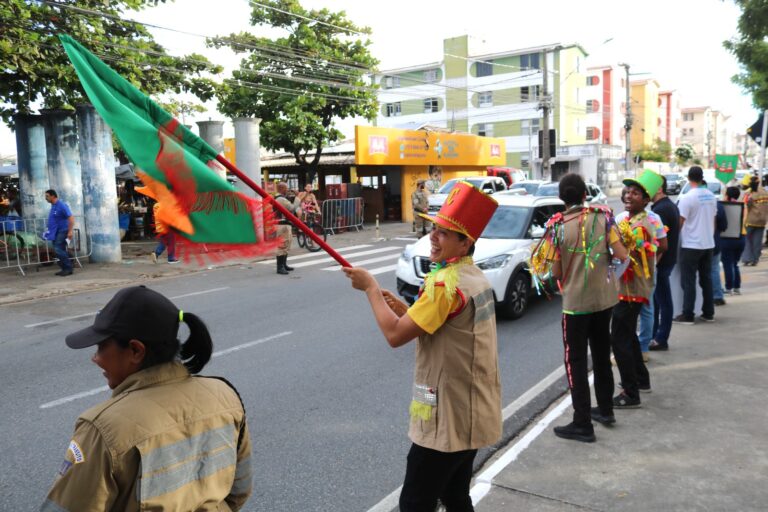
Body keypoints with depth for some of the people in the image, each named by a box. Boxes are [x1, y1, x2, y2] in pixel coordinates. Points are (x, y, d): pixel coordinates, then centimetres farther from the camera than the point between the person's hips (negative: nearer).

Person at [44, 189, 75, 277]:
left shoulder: (61, 205, -15)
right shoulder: (53, 206, 12)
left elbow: (71, 218, -21)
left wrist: (70, 232, -25)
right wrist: (50, 230, 24)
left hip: (62, 231, -9)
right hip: (56, 232, 9)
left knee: (58, 249, -16)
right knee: (59, 250, 8)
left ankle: (68, 269, -10)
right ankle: (65, 269, 13)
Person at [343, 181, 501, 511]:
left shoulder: (446, 282, -22)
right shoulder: (474, 276, 8)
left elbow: (395, 335, -23)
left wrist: (370, 287, -12)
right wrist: (405, 310, 3)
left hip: (449, 416, -10)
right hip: (472, 412, 10)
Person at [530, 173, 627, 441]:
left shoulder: (557, 226, -12)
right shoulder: (603, 216, -4)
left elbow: (555, 273, -9)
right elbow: (621, 255, -7)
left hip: (576, 302, -4)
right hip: (604, 297, 5)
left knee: (576, 361, 3)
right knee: (602, 355, 20)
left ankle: (582, 424, 6)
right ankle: (605, 409, 35)